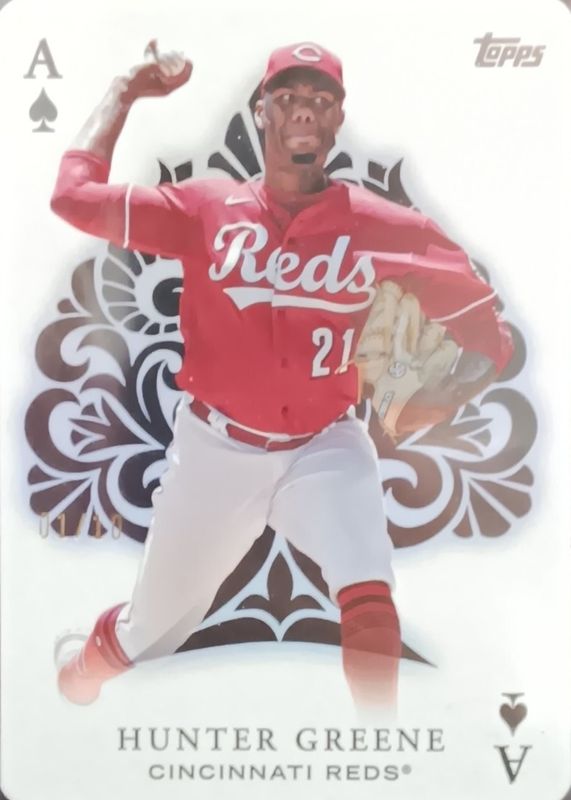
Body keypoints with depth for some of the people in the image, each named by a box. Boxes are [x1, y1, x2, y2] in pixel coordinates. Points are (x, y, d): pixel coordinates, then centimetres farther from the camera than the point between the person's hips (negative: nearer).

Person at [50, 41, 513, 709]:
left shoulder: (383, 227, -8)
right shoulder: (206, 209, -5)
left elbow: (490, 335, -5)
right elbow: (74, 196, -12)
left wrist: (448, 395, -23)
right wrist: (126, 91, -3)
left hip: (325, 446, 0)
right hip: (214, 446, 1)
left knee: (369, 599, -27)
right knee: (153, 628, 17)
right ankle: (81, 665, 53)